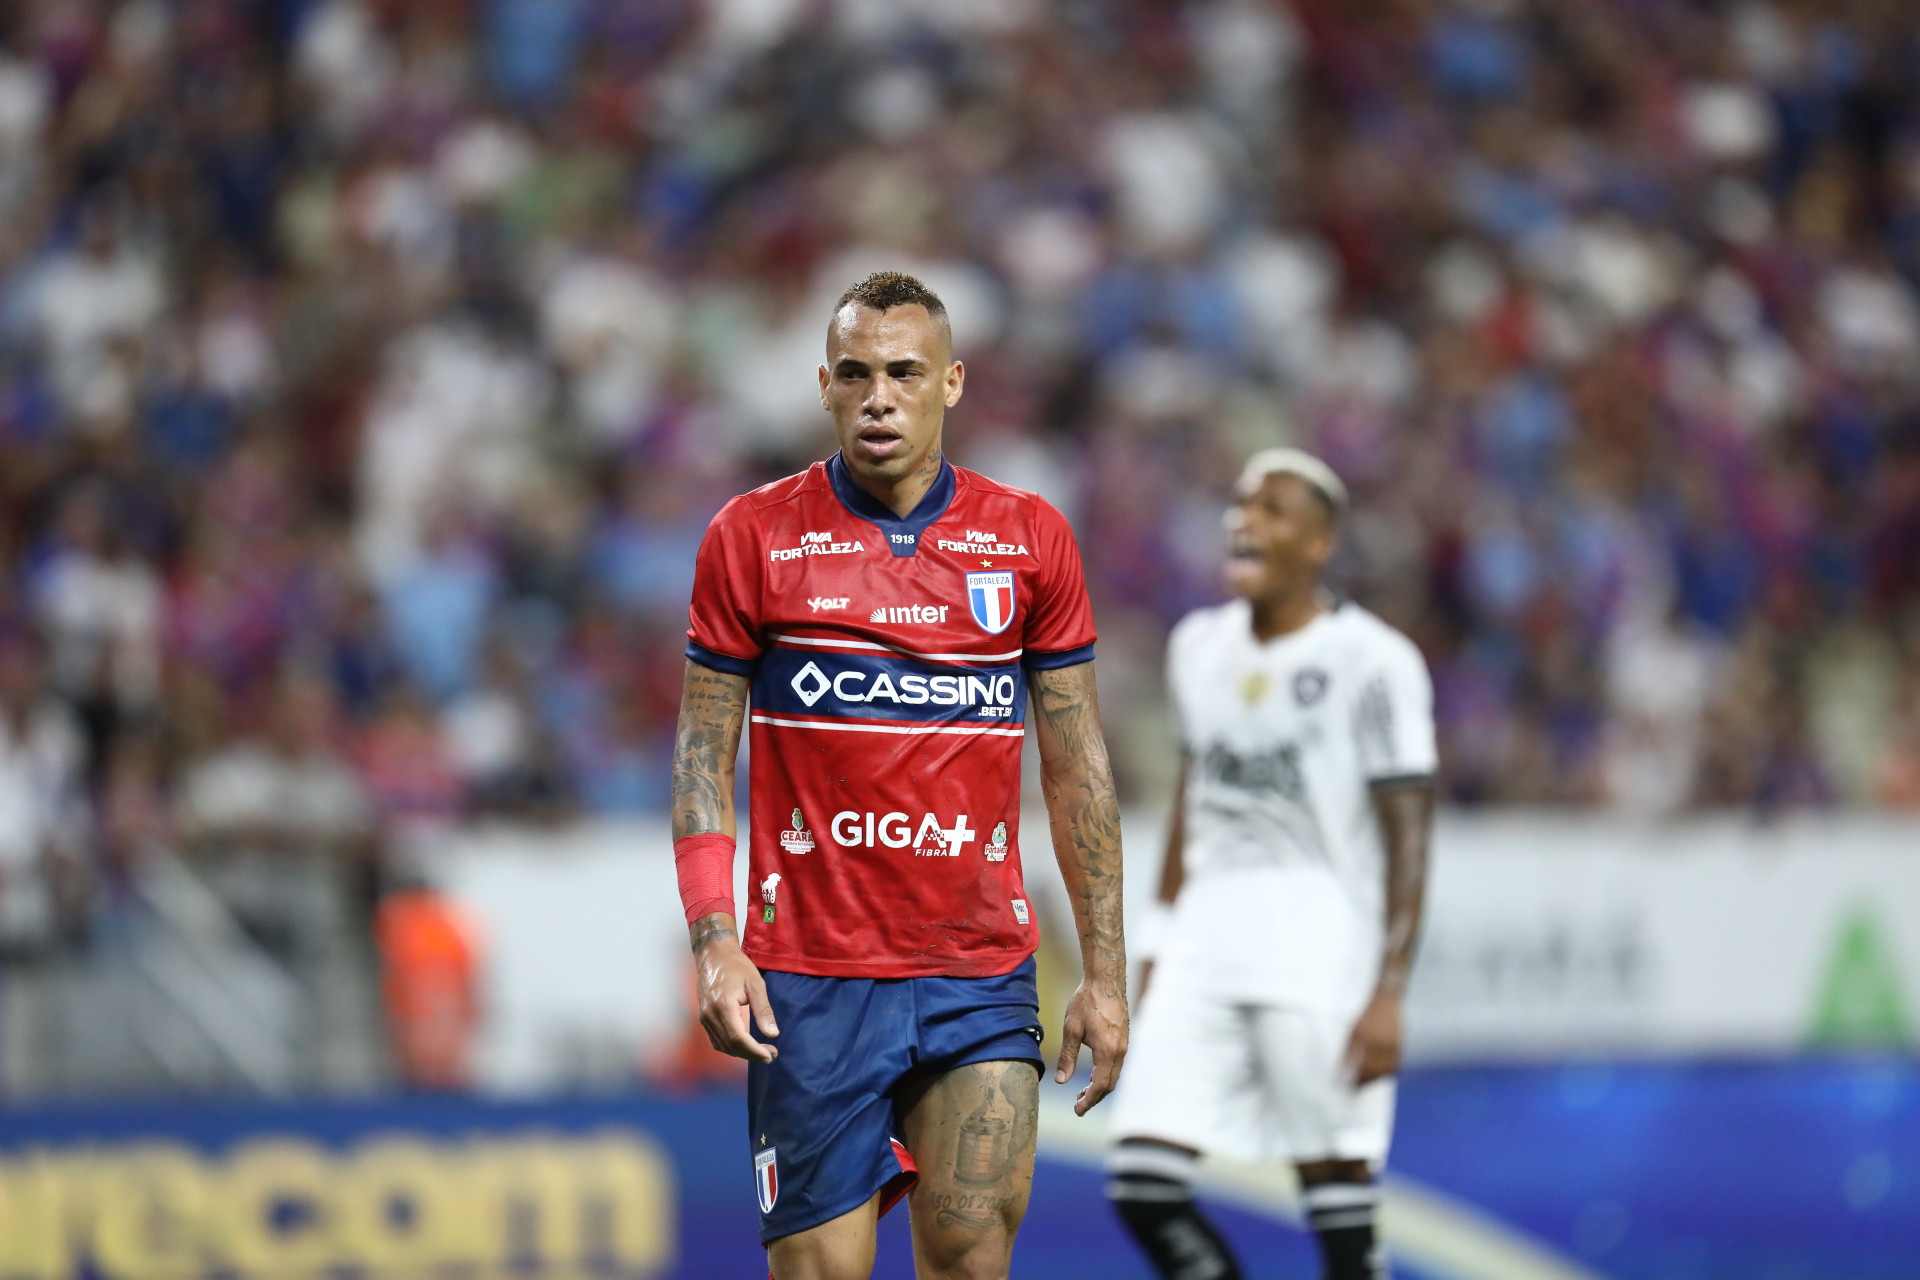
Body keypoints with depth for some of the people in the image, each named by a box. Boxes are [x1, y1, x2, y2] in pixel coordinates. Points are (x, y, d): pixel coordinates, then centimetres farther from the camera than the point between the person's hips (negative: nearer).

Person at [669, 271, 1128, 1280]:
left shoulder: (1030, 541, 6)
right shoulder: (753, 537, 1)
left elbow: (1077, 765, 10)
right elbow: (703, 753, 3)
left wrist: (1104, 968, 5)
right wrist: (712, 941, -9)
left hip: (982, 976, 1)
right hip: (810, 979, -1)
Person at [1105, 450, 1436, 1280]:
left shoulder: (1369, 660, -7)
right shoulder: (1199, 646, 13)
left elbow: (1407, 838, -9)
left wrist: (1387, 994, -15)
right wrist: (1162, 947, 21)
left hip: (1323, 952, -6)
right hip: (1208, 941, 6)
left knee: (1337, 1196, -3)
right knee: (1141, 1183, -6)